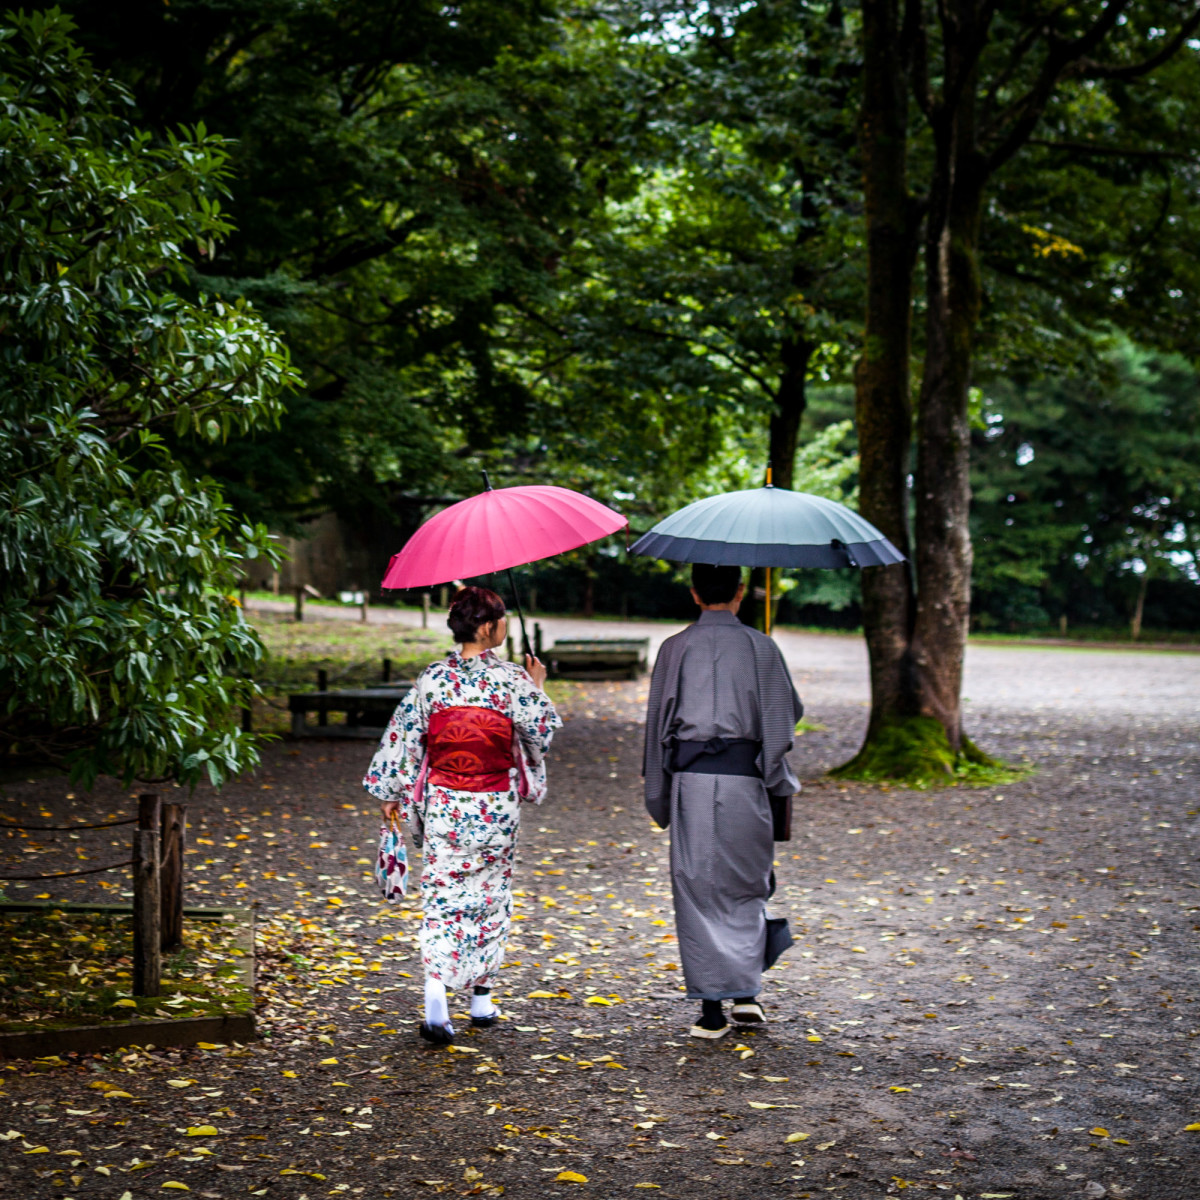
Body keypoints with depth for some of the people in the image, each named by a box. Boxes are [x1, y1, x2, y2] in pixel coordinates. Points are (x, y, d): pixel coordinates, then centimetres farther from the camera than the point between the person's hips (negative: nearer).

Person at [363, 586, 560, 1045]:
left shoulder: (431, 679, -3)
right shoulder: (511, 679, -10)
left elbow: (403, 736, 0)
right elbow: (542, 731, 0)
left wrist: (391, 793, 10)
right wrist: (538, 689, 17)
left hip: (442, 805, 1)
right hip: (495, 808, -1)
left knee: (441, 896, 2)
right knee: (490, 895, 15)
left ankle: (435, 995, -17)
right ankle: (482, 998, 25)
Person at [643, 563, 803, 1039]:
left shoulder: (675, 648, 3)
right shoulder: (761, 647, 1)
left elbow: (658, 720, 6)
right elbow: (782, 717, 2)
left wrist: (658, 796, 13)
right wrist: (779, 784, 13)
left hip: (690, 775, 0)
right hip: (743, 777, 0)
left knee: (697, 887, 4)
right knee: (745, 884, 15)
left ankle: (711, 1009, 4)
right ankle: (746, 992, 11)